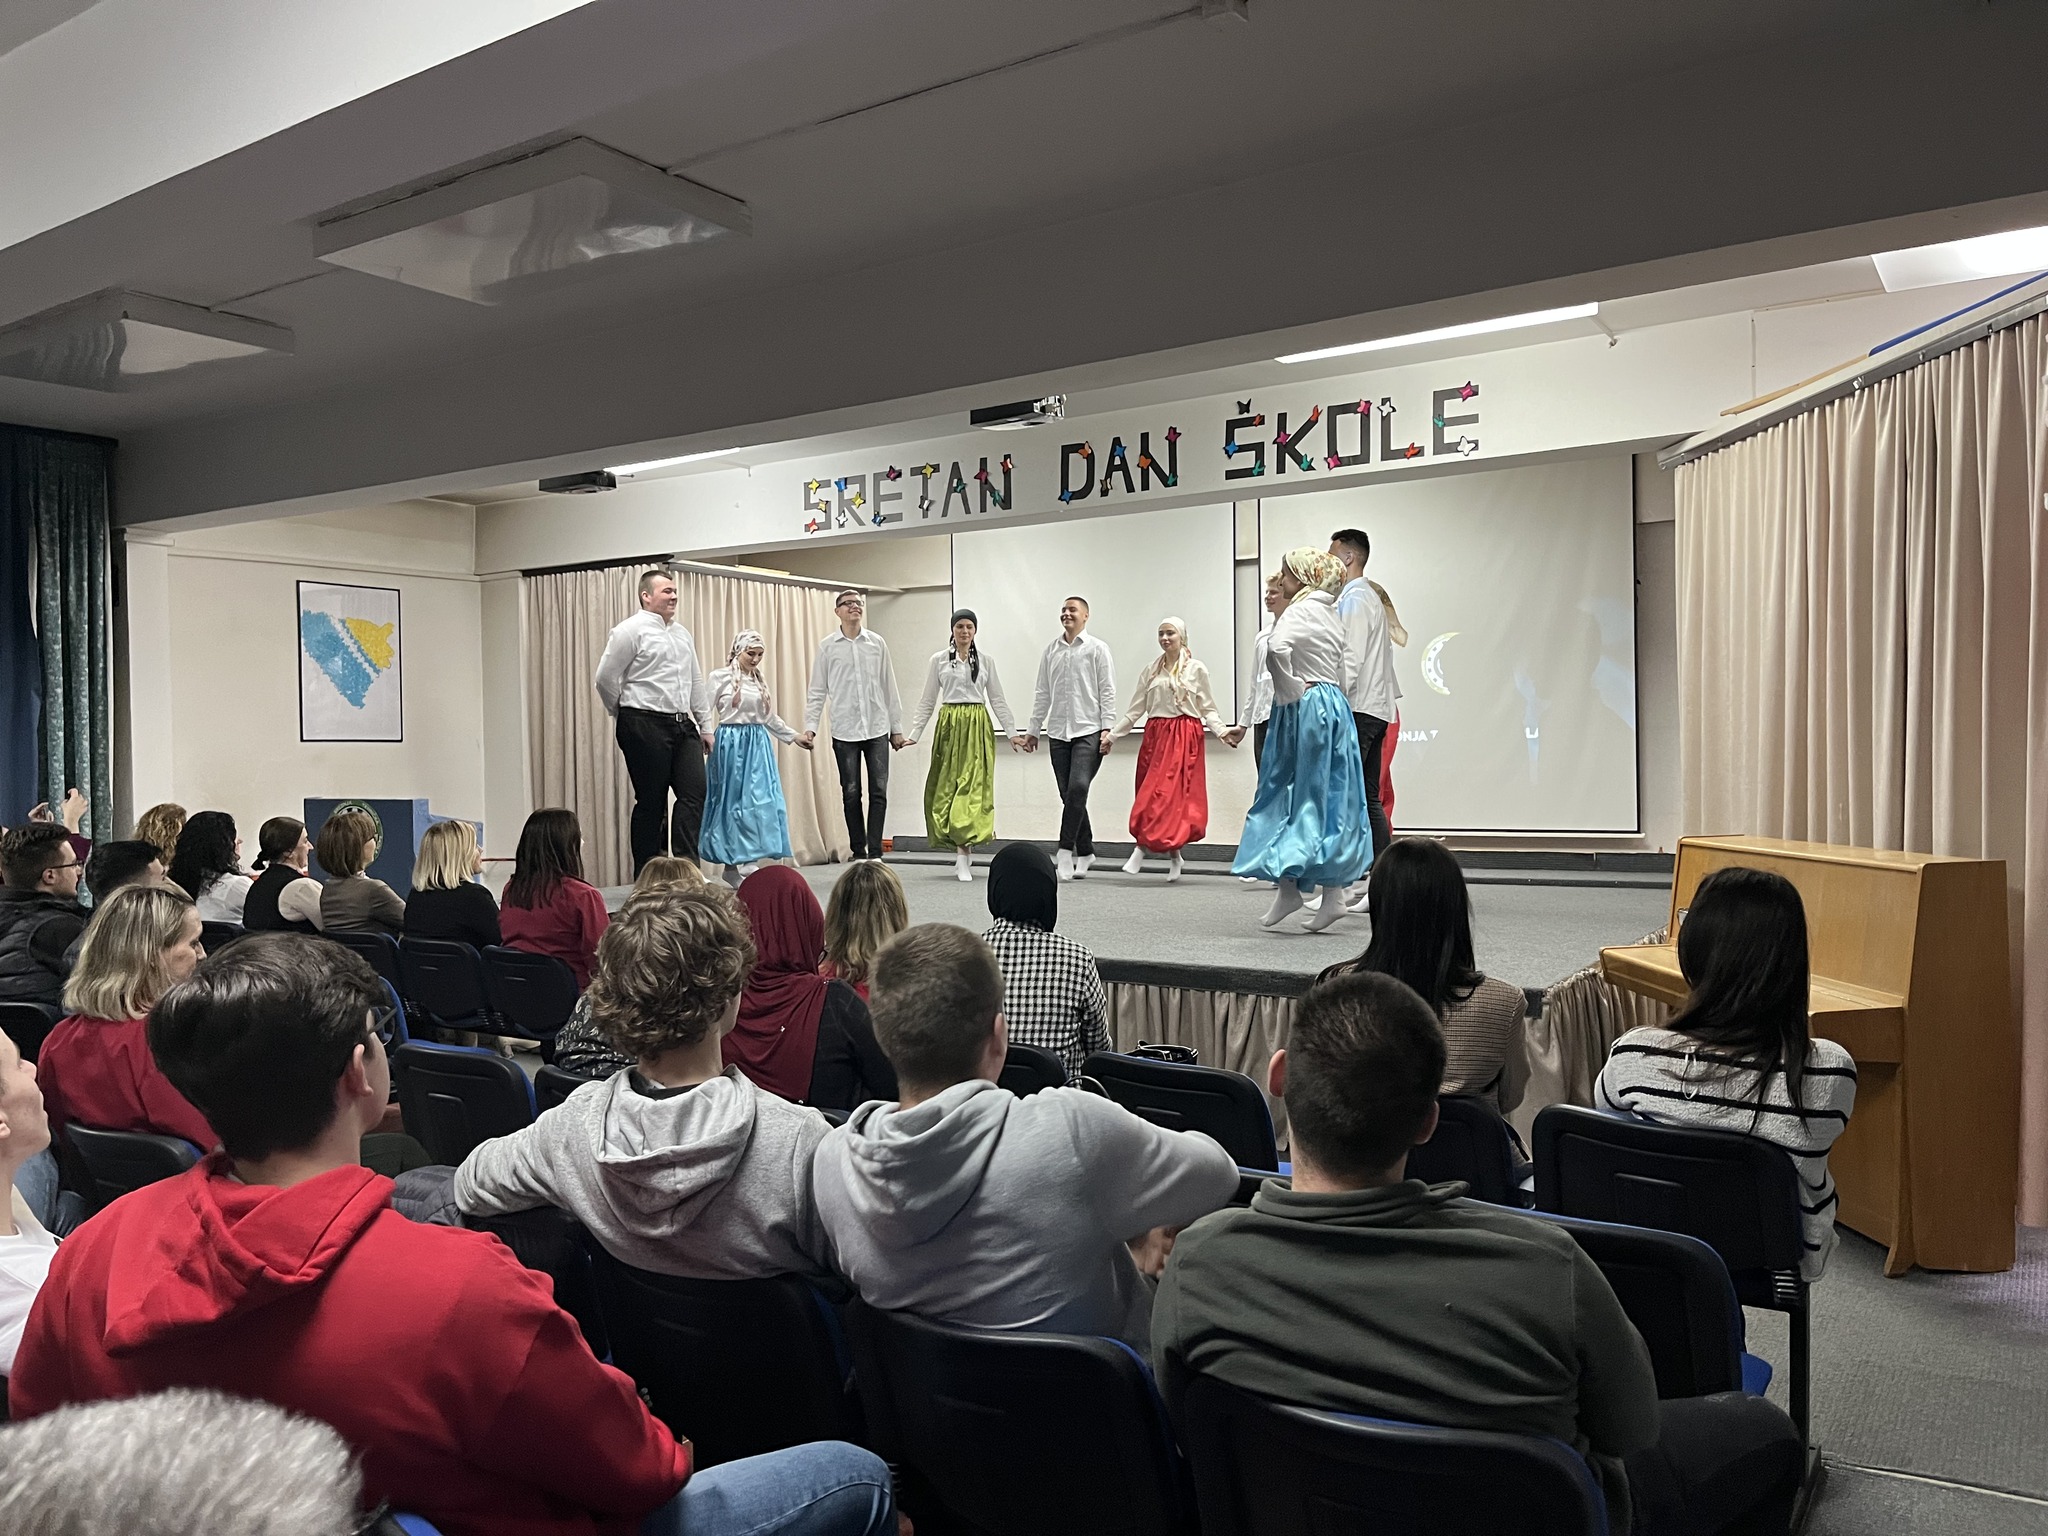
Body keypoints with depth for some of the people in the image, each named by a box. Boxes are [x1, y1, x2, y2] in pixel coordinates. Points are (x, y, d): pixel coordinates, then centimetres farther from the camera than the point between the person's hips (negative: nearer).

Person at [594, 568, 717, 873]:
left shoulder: (682, 633, 16)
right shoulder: (631, 630, -5)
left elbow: (697, 683, 19)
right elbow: (606, 678, -6)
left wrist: (706, 725, 15)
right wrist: (626, 715, 5)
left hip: (683, 725, 7)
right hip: (645, 726, -7)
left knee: (695, 793, -3)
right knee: (651, 802, -1)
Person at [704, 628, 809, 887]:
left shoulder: (760, 680, 14)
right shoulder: (720, 677, -2)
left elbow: (770, 717, 23)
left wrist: (795, 736, 22)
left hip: (758, 745, 6)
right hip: (731, 744, -6)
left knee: (761, 801, 0)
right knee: (736, 801, -4)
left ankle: (734, 867, 7)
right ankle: (744, 868, -3)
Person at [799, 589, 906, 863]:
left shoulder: (877, 643, 8)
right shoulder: (827, 646, 4)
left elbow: (889, 688, 11)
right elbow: (817, 691, 5)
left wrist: (897, 728, 10)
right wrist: (810, 727, -5)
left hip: (877, 728, 1)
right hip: (844, 730, -1)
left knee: (879, 791, -3)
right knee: (851, 793, 4)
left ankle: (874, 853, 1)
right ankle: (858, 852, 13)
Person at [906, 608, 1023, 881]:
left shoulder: (986, 661, 8)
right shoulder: (939, 660, 6)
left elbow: (997, 700, 11)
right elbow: (927, 701, 8)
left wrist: (1012, 732, 6)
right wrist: (914, 734, 2)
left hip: (977, 727, 0)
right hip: (950, 726, 0)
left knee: (973, 787, -7)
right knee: (948, 786, -3)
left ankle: (963, 853, -3)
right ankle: (963, 852, 5)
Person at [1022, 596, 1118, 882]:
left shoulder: (1097, 649, 2)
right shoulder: (1051, 651, 15)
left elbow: (1107, 692, -2)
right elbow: (1043, 693, 18)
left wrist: (1107, 729, -10)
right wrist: (1033, 729, 15)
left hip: (1088, 731, -5)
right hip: (1058, 732, 5)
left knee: (1078, 787, -19)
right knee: (1069, 794, 6)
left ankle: (1066, 852, -14)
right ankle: (1085, 853, 16)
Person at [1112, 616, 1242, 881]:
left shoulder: (1196, 669, 3)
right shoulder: (1151, 670, 12)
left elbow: (1208, 709, 4)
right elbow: (1136, 709, 13)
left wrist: (1223, 730, -12)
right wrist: (1112, 735, 9)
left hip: (1185, 737, -3)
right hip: (1155, 736, 4)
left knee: (1174, 795, -13)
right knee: (1151, 796, -1)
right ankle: (1173, 858, 6)